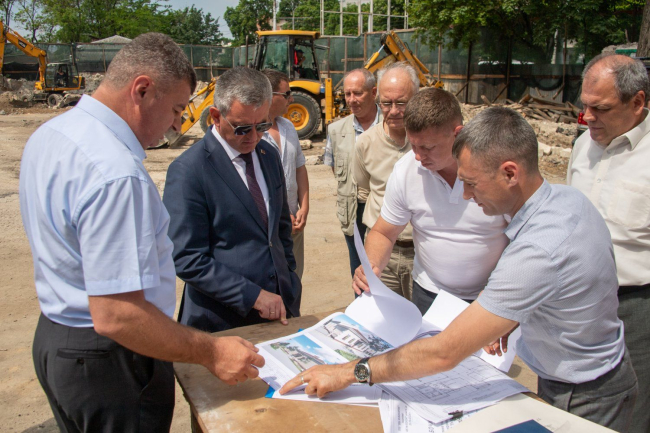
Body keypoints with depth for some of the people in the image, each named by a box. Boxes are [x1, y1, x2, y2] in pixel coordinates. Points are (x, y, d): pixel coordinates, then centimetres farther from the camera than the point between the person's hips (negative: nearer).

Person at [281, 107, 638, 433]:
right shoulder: (565, 195, -10)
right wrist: (509, 318, -2)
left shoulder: (539, 250, -38)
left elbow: (444, 353, -37)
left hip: (581, 400, -8)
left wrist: (348, 373, -30)